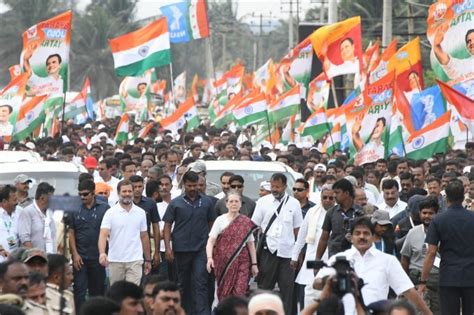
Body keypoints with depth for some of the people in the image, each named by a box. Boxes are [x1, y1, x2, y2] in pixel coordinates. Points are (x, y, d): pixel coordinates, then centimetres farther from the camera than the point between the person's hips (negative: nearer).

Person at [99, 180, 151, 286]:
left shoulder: (140, 213, 6)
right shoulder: (110, 213, -3)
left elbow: (144, 237, 13)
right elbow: (103, 234, -14)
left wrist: (148, 260, 14)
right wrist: (102, 253, -32)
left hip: (135, 261, 1)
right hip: (115, 261, -1)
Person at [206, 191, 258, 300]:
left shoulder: (247, 223, 6)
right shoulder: (220, 220, 1)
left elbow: (251, 244, 10)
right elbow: (211, 241, -5)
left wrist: (254, 264, 7)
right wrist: (209, 257, -20)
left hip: (242, 263, 0)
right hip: (223, 262, 0)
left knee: (240, 293, -12)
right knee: (224, 295, 4)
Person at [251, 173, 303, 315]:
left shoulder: (293, 203, 5)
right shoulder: (263, 202, 3)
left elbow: (297, 229, 7)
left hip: (287, 251, 0)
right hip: (268, 250, 0)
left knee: (287, 287, 2)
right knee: (264, 287, 4)